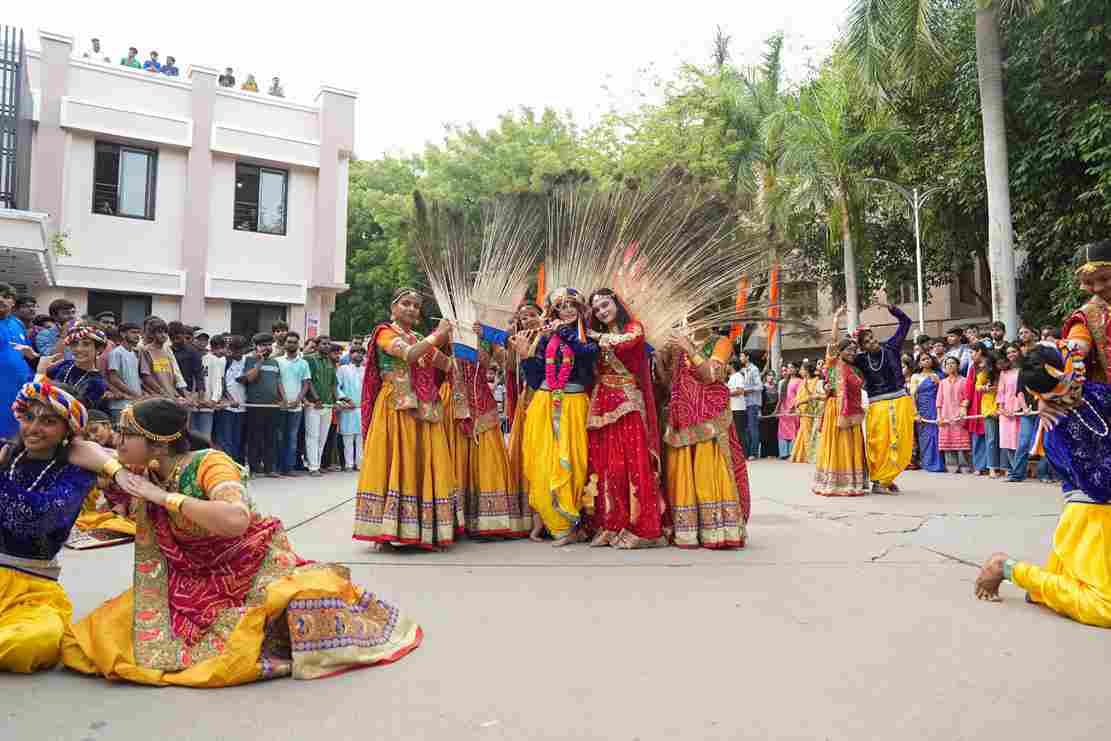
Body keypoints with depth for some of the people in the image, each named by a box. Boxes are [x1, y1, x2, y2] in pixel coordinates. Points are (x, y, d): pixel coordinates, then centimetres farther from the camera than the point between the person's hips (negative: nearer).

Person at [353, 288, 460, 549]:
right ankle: (384, 531, -2)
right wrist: (436, 335, -13)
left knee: (425, 466, 2)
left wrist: (444, 340, 2)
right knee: (395, 465, -7)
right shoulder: (385, 333, 1)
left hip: (425, 411, 6)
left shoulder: (419, 339, 19)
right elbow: (409, 355, -18)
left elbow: (445, 365, 13)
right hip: (396, 409, -6)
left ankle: (426, 531, 6)